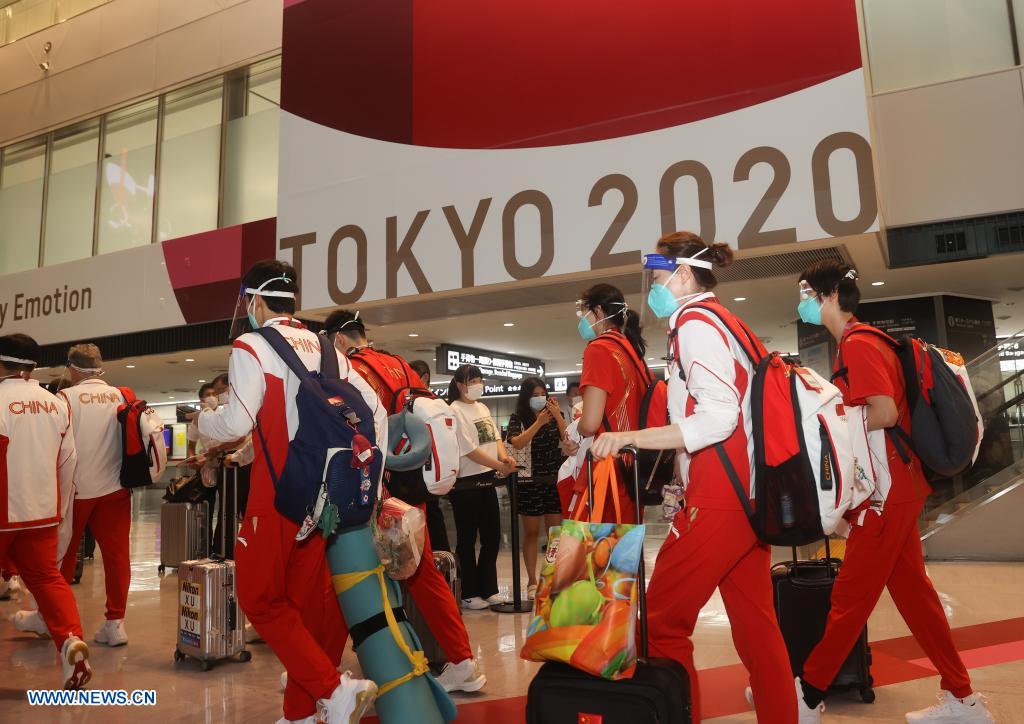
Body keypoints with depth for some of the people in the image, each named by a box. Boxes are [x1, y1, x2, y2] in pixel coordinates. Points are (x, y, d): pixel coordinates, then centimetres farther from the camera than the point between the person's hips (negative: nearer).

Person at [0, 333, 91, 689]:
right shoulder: (58, 404, 3)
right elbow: (67, 464, 9)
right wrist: (60, 511, 20)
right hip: (43, 512, 4)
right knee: (47, 577, 9)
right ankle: (71, 639, -11)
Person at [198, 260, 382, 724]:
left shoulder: (252, 347, -7)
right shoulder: (325, 349, 11)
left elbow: (235, 425, -15)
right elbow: (374, 411, 8)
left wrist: (202, 420, 7)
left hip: (278, 493, -6)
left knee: (260, 598, 7)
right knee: (306, 599, 14)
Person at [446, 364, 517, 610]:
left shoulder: (482, 408, 13)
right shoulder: (455, 411, -12)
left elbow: (496, 437, 11)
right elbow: (470, 450, -18)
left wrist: (504, 455, -10)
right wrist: (500, 465, -17)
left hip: (487, 481, 8)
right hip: (466, 484, -8)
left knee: (492, 536, 12)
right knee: (467, 539, 4)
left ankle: (487, 589, 25)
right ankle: (469, 594, 16)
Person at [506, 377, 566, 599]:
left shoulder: (556, 416, 6)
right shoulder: (518, 419, -1)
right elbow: (517, 443, -16)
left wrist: (557, 416, -16)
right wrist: (539, 422, -21)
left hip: (555, 480, 2)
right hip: (529, 481, -2)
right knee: (531, 532, 5)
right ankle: (532, 581, 13)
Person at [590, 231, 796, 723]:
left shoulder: (695, 321, -8)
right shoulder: (721, 321, 19)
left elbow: (718, 416, -19)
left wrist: (631, 438, -19)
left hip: (720, 493, -10)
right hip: (747, 487, 10)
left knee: (661, 620, -4)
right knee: (755, 621, 15)